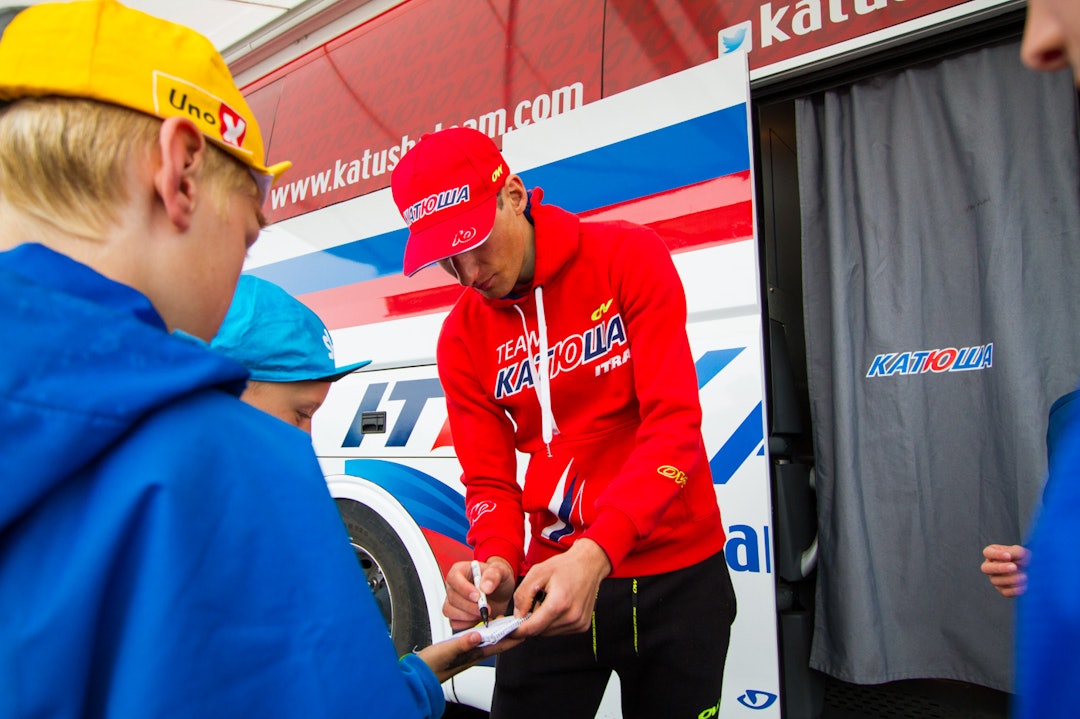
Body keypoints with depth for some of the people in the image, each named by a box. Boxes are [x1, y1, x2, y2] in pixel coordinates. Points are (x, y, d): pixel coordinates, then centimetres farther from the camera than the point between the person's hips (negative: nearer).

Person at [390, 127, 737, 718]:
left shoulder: (628, 257, -11)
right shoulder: (462, 338, 0)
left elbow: (674, 423, -18)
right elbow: (488, 479, 0)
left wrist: (596, 549, -31)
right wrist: (496, 563, -22)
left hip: (677, 573, -1)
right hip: (553, 580, 2)